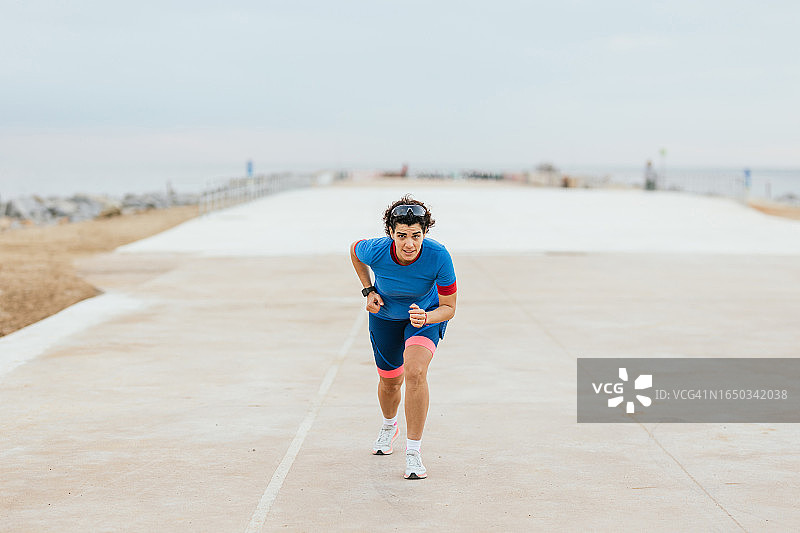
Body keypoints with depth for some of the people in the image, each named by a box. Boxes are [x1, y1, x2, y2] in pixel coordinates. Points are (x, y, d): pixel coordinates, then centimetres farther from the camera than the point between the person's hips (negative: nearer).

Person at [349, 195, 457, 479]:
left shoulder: (439, 256, -35)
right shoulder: (375, 251, -32)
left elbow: (449, 307, -24)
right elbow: (354, 248, -4)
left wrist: (426, 318, -44)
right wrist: (369, 290, -10)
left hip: (428, 313, -2)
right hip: (385, 315, 2)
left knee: (415, 371, -27)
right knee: (390, 381, 16)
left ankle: (413, 452, -16)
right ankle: (389, 426, 52)